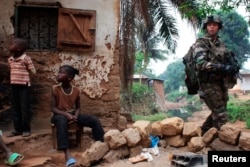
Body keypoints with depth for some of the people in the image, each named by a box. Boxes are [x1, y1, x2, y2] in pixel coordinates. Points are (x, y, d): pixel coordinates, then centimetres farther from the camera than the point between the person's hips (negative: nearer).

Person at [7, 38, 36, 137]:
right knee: (14, 109, 9)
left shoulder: (26, 58, -10)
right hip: (14, 86, 6)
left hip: (24, 86, -6)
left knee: (25, 109, 0)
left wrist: (25, 65, -13)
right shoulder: (10, 59, 9)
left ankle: (26, 129, 11)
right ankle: (18, 129, 20)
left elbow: (33, 71, -7)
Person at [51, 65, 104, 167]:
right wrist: (66, 114, -25)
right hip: (60, 114, -3)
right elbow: (53, 108, -10)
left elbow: (78, 107, 6)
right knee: (61, 121, -42)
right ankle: (67, 153, -49)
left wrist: (75, 116, -16)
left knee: (95, 120, -16)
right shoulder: (55, 89, -7)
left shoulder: (76, 90, 0)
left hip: (73, 114, 4)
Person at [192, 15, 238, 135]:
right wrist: (223, 67, -32)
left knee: (217, 113, 21)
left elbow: (227, 60, 22)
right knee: (221, 116, -8)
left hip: (221, 83, 8)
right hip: (209, 84, -8)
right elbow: (200, 64, -24)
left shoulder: (221, 43, 12)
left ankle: (205, 133, 40)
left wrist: (232, 66, 0)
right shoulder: (200, 43, -10)